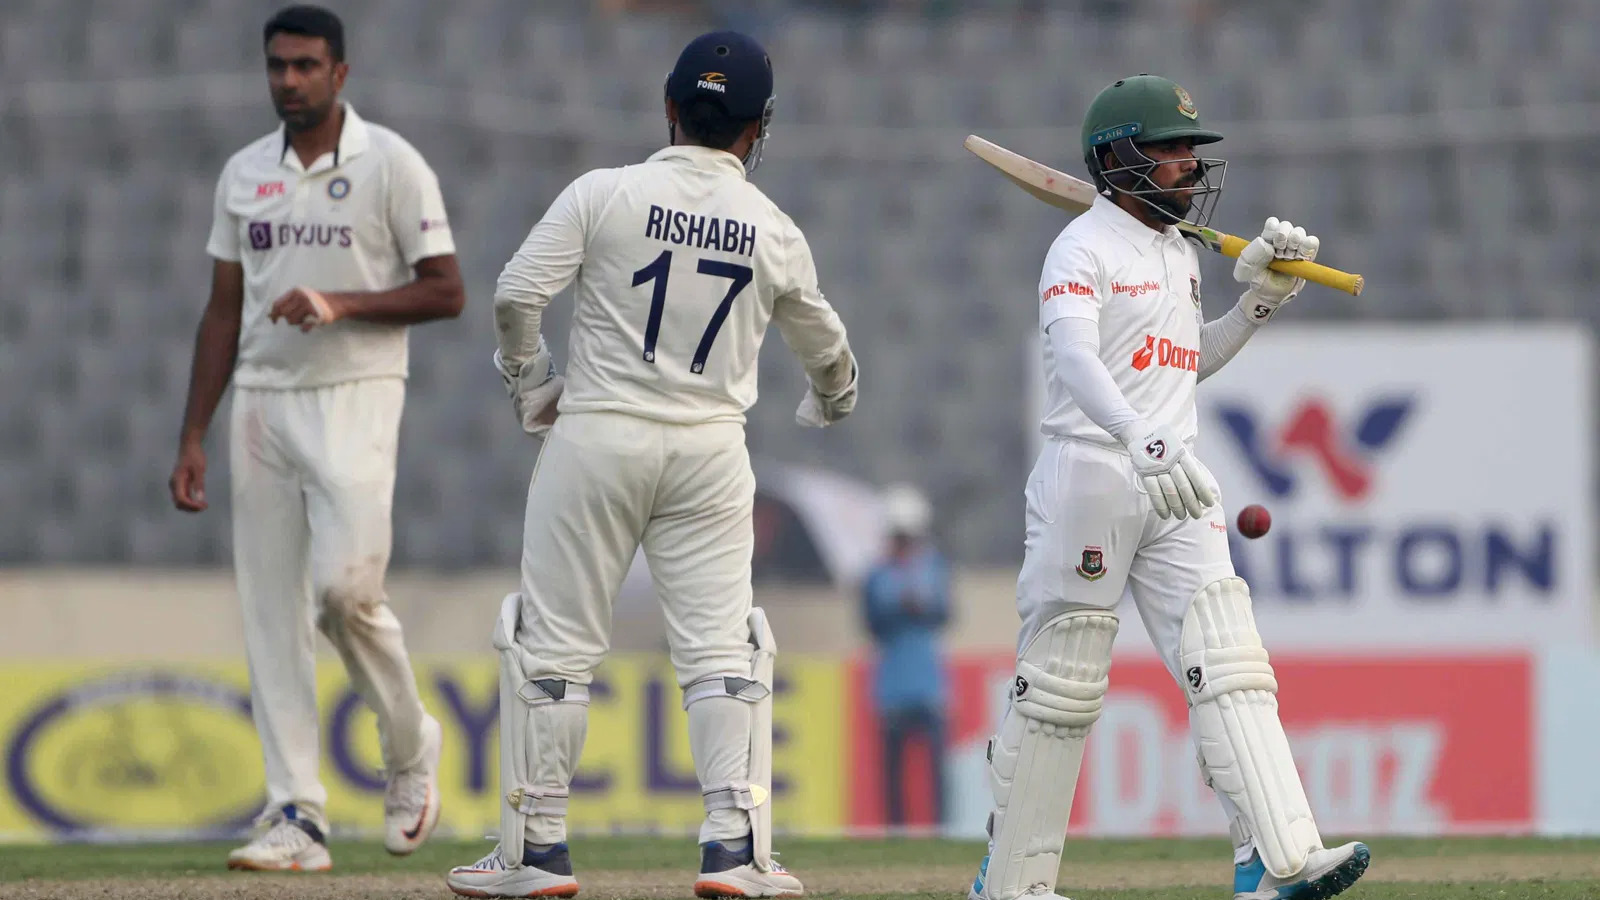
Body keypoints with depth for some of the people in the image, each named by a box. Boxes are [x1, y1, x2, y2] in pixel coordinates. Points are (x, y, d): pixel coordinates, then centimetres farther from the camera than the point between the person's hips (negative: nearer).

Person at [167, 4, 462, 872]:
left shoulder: (390, 165, -3)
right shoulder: (244, 174, 12)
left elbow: (447, 293, -5)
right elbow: (223, 312, 15)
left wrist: (341, 304, -18)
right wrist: (192, 437, 9)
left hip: (353, 399, -5)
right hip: (260, 402, 5)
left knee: (344, 584, -19)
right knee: (270, 608, 0)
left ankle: (409, 744, 8)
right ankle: (296, 816, 0)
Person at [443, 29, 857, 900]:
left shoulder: (604, 194, -6)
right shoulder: (774, 231, 3)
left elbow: (515, 295, -11)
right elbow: (823, 345, 19)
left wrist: (529, 385, 8)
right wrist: (832, 397, 42)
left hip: (596, 437, -2)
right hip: (711, 452, 2)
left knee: (554, 641, 6)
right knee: (720, 647, 6)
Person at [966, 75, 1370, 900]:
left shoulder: (1181, 254, 18)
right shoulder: (1084, 247, -8)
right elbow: (1073, 358, -24)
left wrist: (1260, 299, 17)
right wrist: (1143, 444, -40)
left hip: (1174, 486, 7)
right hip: (1089, 471, -7)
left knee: (1226, 662, -8)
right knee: (1062, 681, -2)